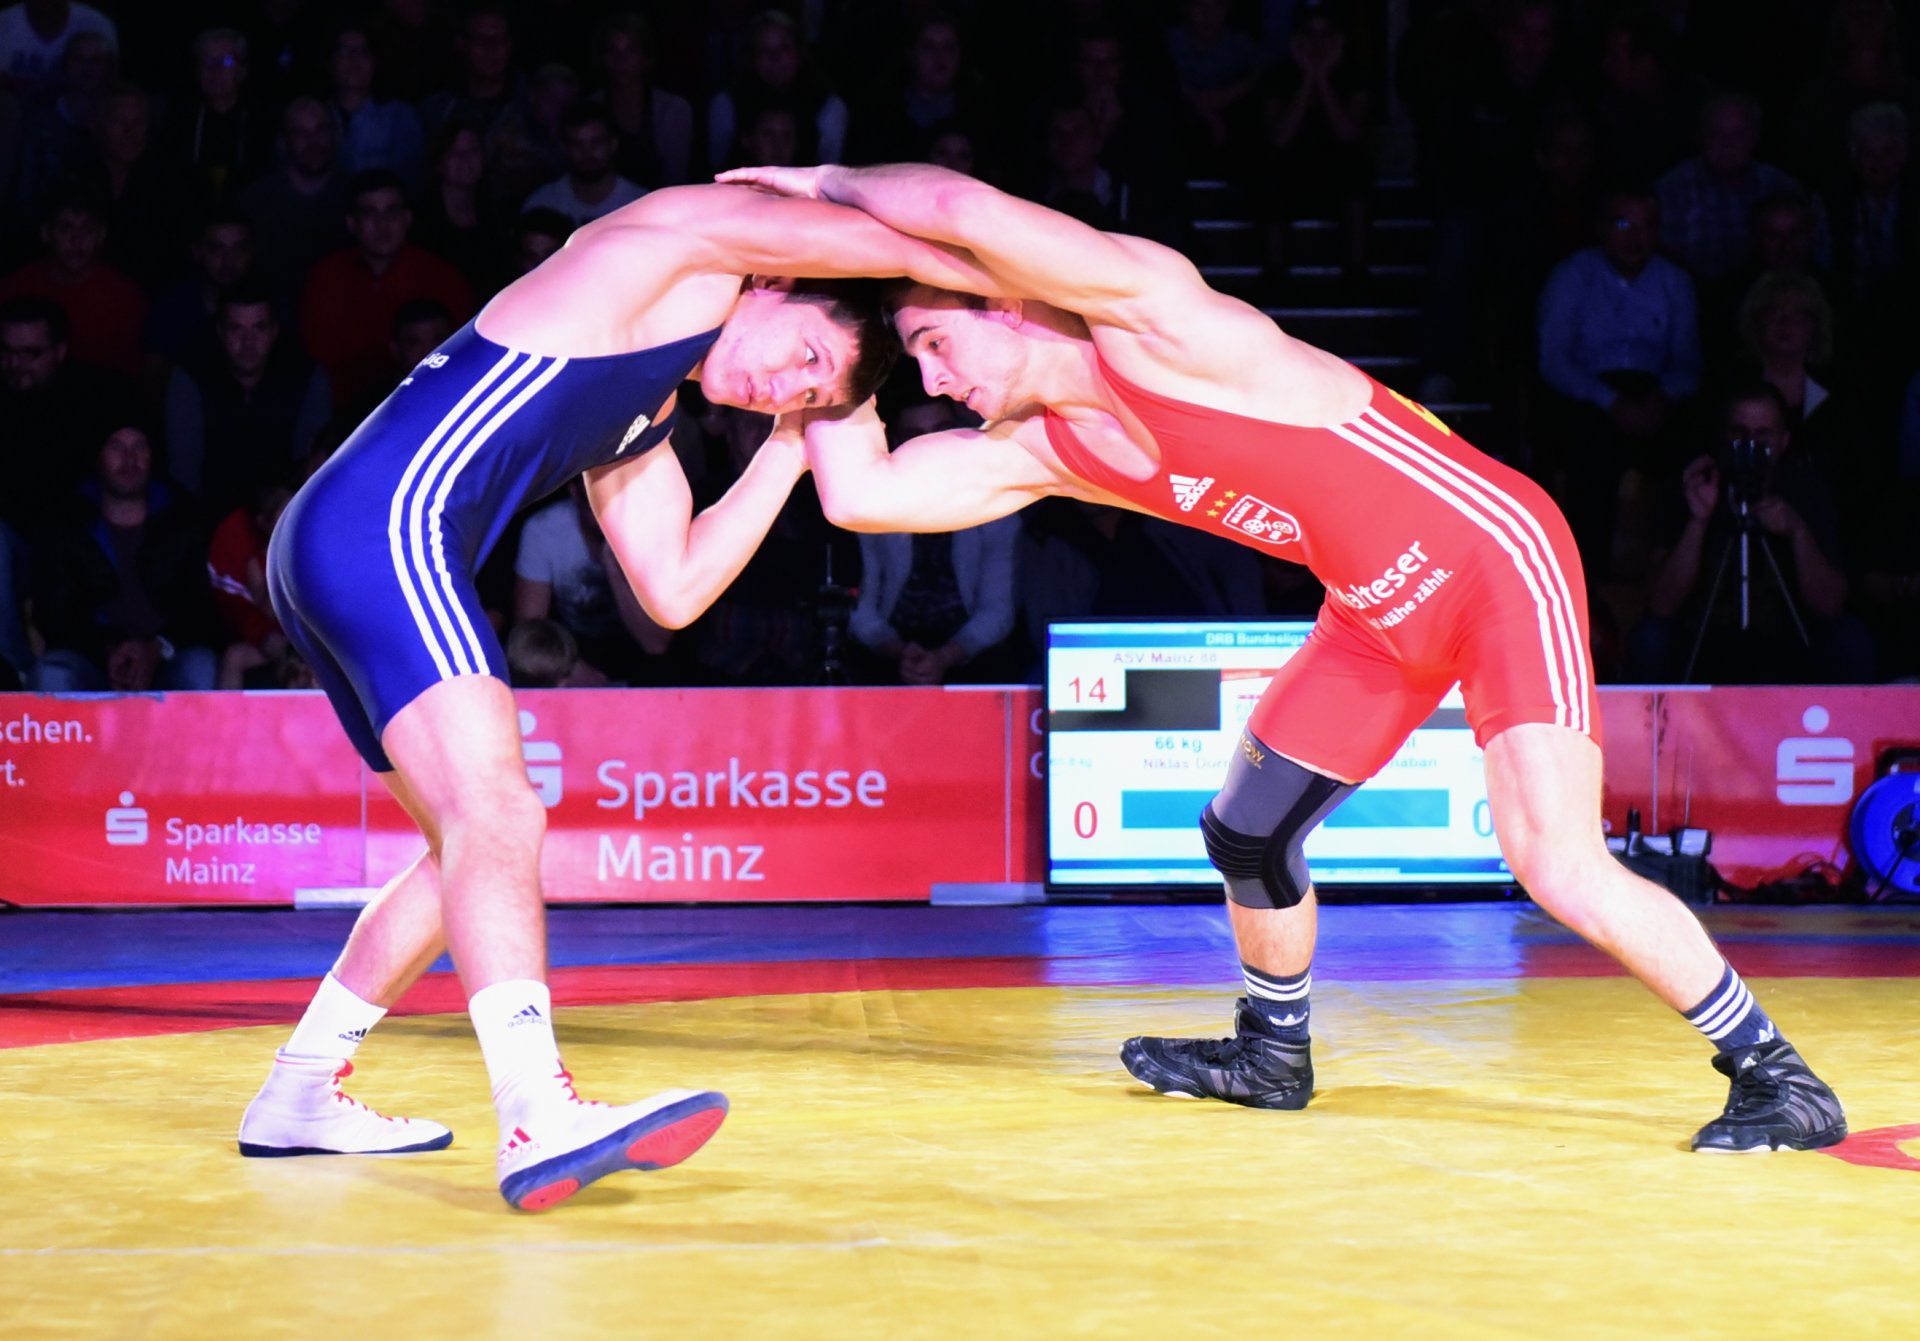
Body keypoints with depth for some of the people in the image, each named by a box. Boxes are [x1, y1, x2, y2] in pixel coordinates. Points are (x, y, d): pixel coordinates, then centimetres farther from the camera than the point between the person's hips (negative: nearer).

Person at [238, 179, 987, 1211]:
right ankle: (538, 1118, -38)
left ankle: (298, 1097, 27)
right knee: (497, 816, -23)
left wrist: (792, 445, 28)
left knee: (477, 846, 19)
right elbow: (886, 243, 0)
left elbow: (672, 592, 25)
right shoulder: (684, 246, 4)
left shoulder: (641, 423, 28)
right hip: (381, 532, -10)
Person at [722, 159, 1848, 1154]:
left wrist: (833, 186, -18)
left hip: (1495, 559, -9)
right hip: (1380, 612, 9)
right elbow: (860, 494, 3)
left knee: (1559, 869, -20)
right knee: (1246, 834, 16)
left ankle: (1777, 1077, -8)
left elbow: (966, 211, -35)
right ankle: (1275, 1055, 42)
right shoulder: (1036, 450, 5)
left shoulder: (1145, 312, -20)